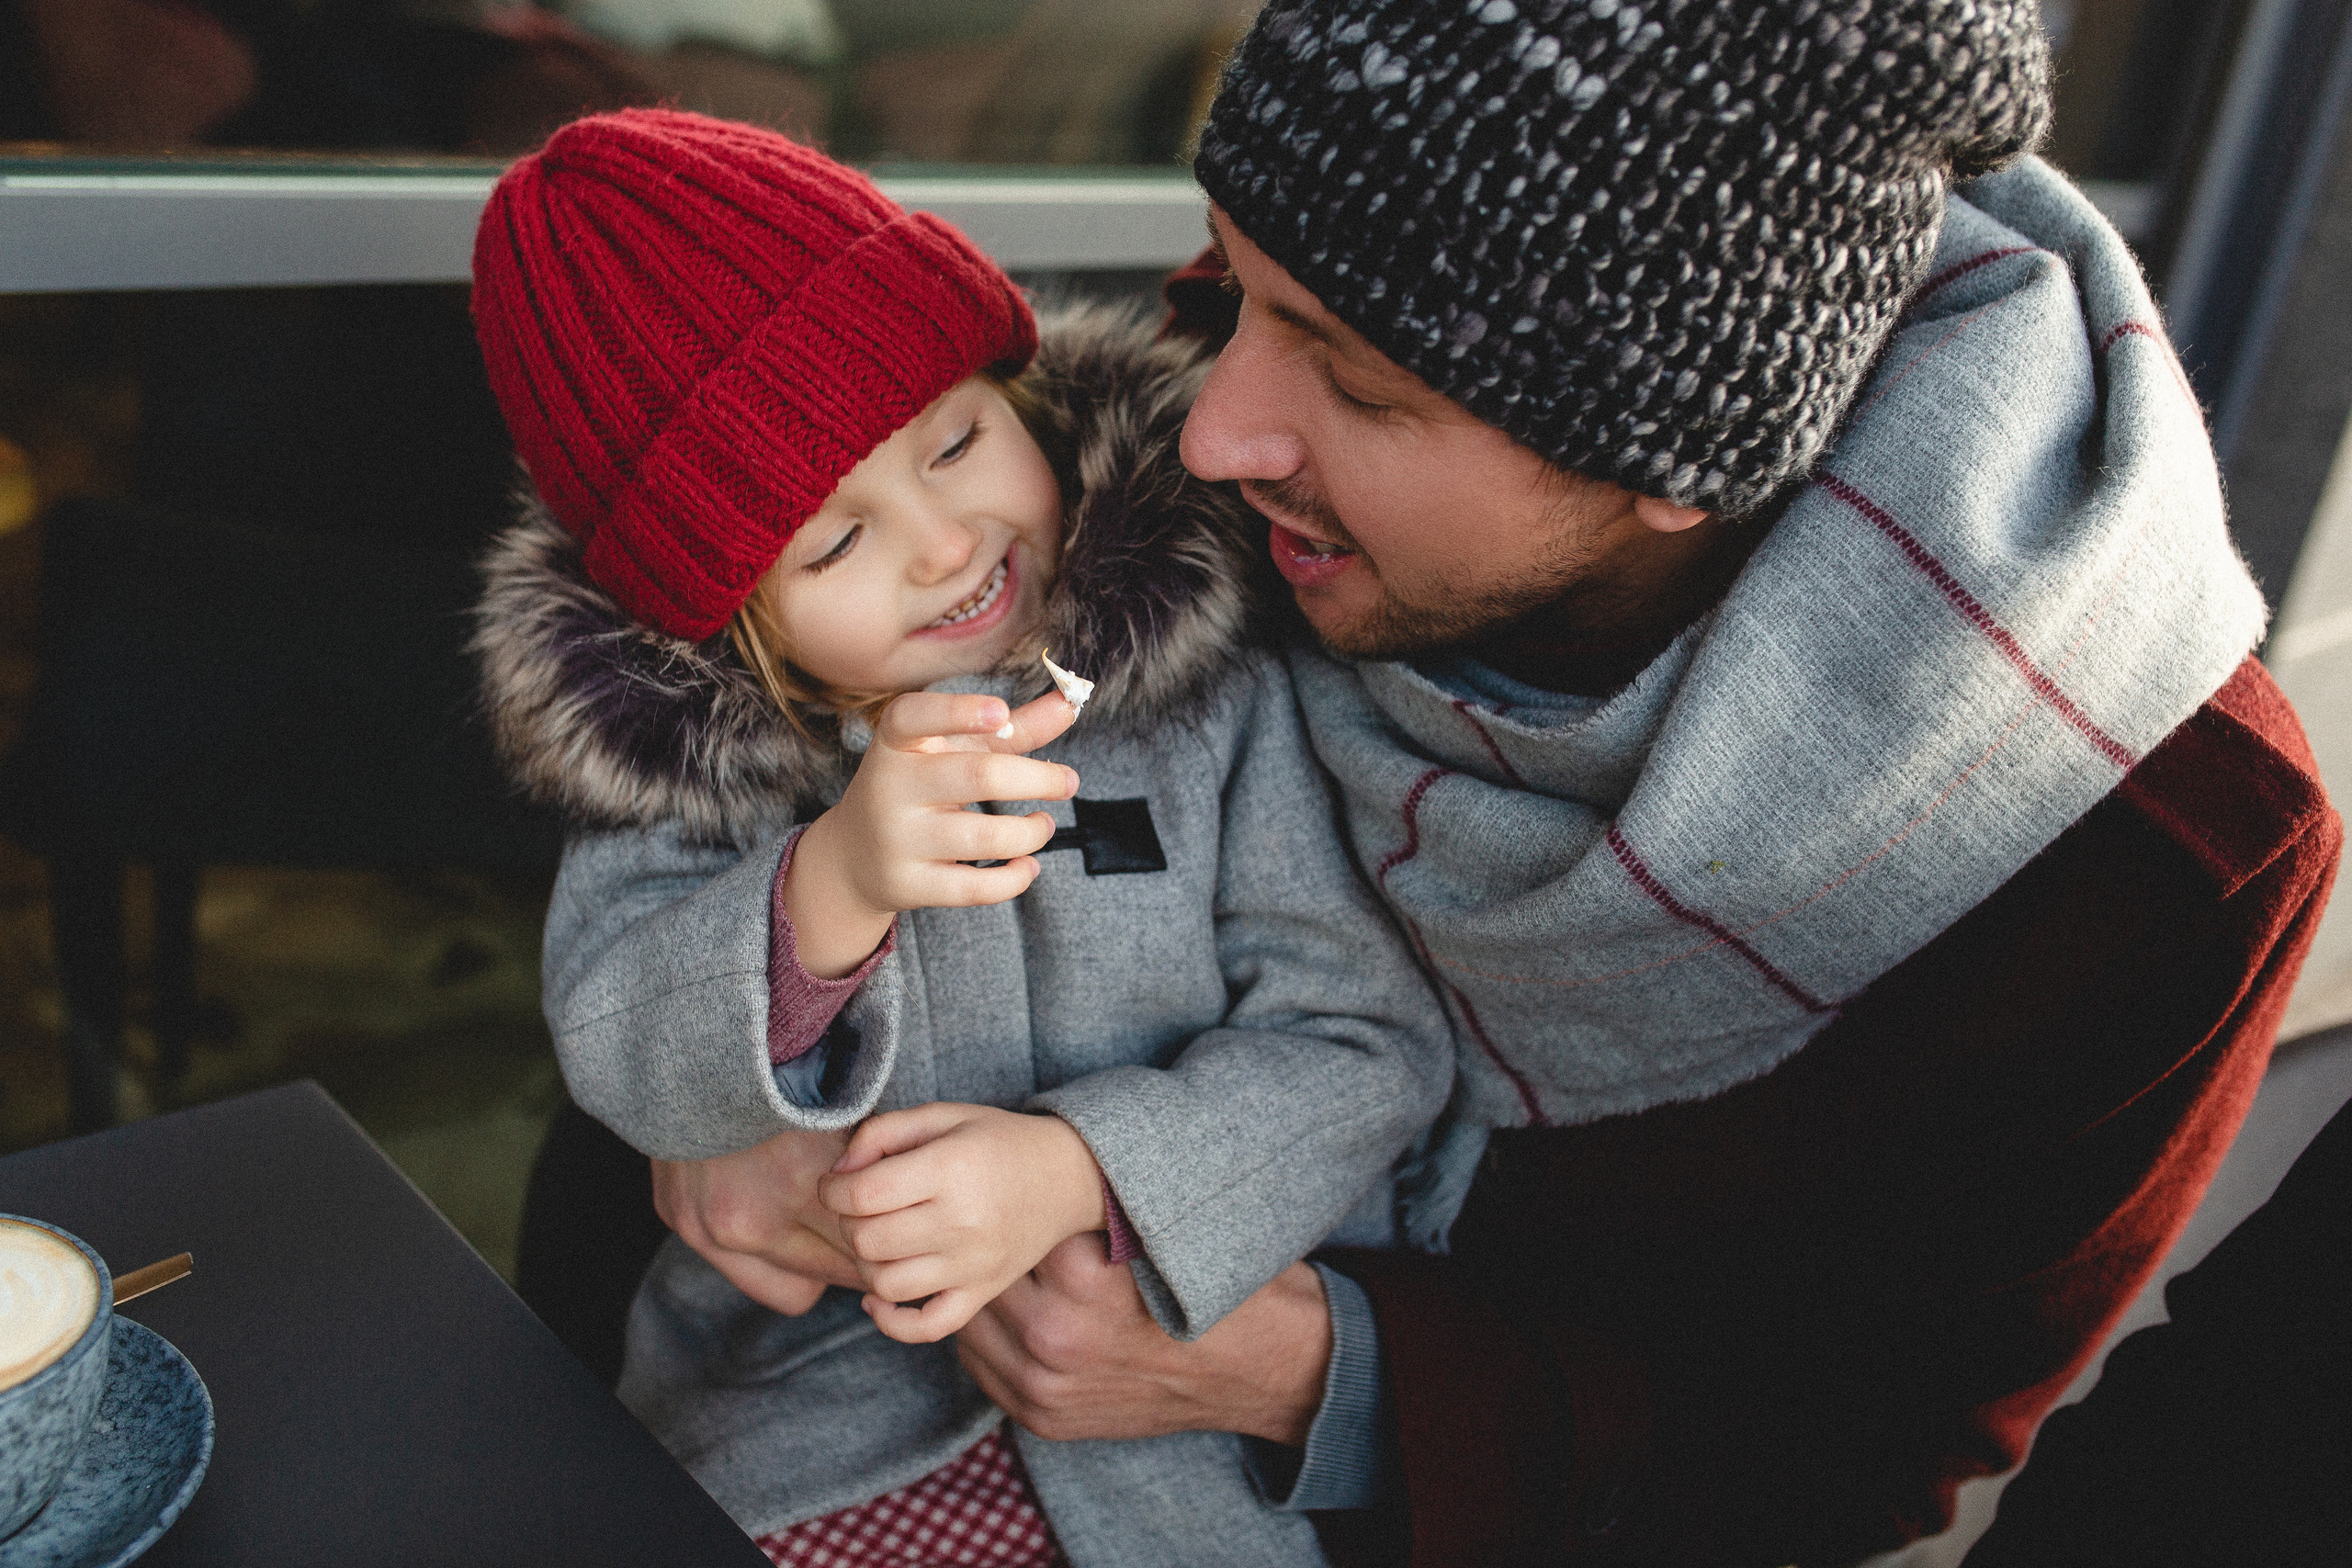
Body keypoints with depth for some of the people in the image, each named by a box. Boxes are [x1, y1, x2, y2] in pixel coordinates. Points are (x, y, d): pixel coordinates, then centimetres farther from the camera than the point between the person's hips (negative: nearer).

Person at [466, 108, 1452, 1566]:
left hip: (1204, 1327, 0)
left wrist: (1084, 1167, -25)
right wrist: (829, 891, -33)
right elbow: (622, 1064, -14)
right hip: (824, 1375, 1)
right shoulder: (673, 728, -6)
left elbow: (1371, 1036, -11)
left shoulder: (1210, 638, -12)